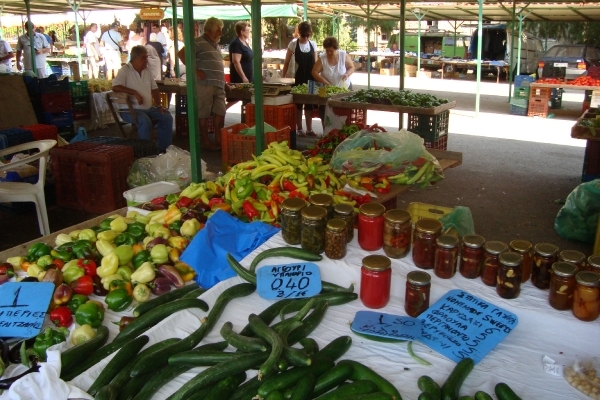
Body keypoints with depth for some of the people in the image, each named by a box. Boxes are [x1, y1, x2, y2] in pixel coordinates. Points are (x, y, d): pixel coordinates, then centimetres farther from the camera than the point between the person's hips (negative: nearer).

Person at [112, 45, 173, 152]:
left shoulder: (147, 71, 14)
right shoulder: (125, 70, -8)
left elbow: (154, 89, 19)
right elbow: (115, 87, -21)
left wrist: (159, 105, 7)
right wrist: (135, 93, -24)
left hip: (149, 108, 7)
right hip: (131, 110, -7)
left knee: (167, 118, -9)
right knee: (145, 121, -34)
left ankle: (163, 148, -3)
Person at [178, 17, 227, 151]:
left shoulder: (216, 45, 21)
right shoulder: (199, 42, -6)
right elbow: (181, 54, -12)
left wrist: (224, 82, 20)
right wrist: (195, 70, -15)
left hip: (219, 85, 8)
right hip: (205, 84, -8)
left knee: (220, 113, 6)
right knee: (204, 114, 0)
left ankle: (218, 140, 16)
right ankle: (205, 142, 8)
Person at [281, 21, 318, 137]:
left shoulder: (313, 44, 5)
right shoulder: (293, 44, -5)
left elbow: (315, 63, 11)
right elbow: (286, 63, -2)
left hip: (310, 79, 3)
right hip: (298, 79, -3)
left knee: (309, 104, 7)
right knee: (298, 104, 4)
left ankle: (309, 129, 14)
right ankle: (299, 129, 13)